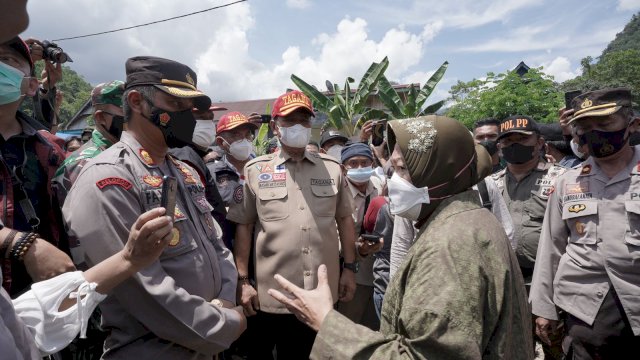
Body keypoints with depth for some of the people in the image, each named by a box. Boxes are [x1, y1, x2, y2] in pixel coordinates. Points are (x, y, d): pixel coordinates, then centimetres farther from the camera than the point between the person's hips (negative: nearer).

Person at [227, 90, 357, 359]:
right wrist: (243, 280, -2)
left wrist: (350, 268, 6)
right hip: (272, 296, -2)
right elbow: (243, 226, 0)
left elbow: (344, 220, 9)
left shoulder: (332, 168, 4)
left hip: (323, 294, 2)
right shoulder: (255, 170, -2)